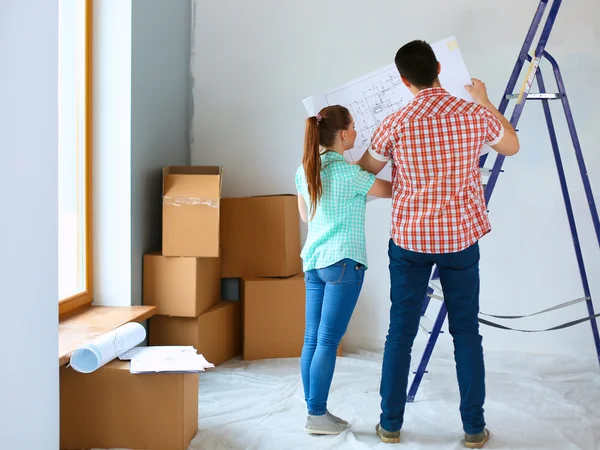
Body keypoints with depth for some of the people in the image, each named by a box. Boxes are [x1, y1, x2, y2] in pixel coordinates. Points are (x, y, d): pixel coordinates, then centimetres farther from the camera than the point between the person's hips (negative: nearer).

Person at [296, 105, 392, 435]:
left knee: (312, 339, 7)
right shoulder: (348, 172, -12)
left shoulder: (304, 170, 9)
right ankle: (317, 415, -1)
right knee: (328, 341, -5)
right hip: (343, 262, -8)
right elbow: (392, 190, -2)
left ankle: (315, 411, 13)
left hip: (313, 262, 8)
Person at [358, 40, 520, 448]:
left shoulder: (395, 125, -9)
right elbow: (512, 146, 14)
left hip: (411, 239, -1)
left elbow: (366, 170, 8)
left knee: (401, 332, 8)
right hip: (461, 238, 1)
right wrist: (485, 101, 26)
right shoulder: (474, 115, -6)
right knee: (467, 333, 8)